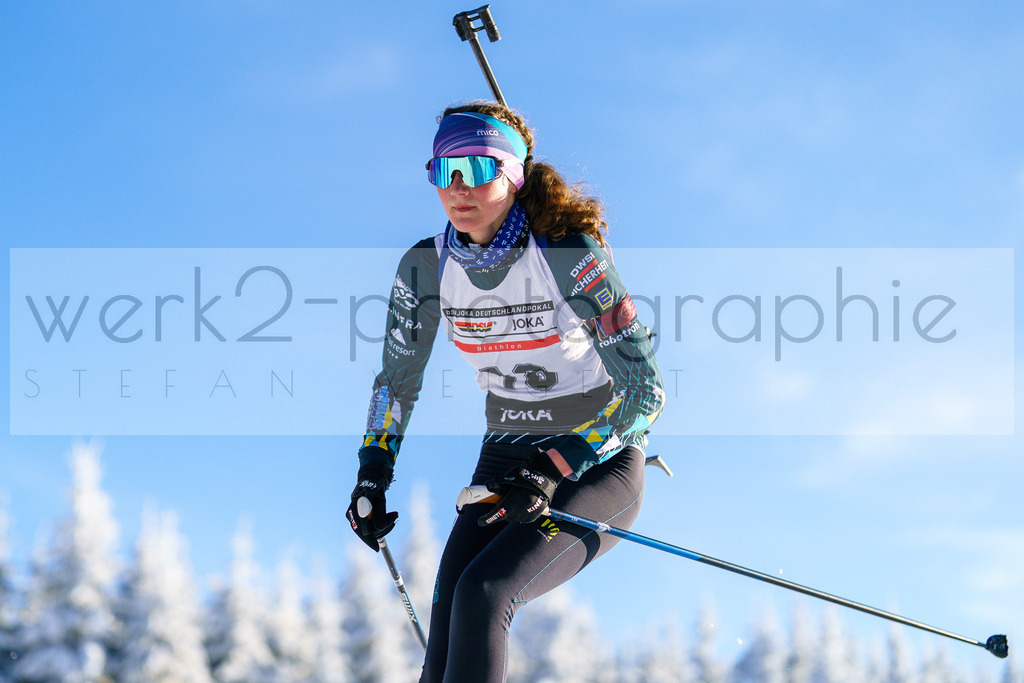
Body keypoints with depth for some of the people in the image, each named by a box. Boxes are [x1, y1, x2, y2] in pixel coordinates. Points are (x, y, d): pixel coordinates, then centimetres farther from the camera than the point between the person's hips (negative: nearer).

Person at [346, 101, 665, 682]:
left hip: (599, 464, -5)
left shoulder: (572, 257, -19)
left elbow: (646, 392, -20)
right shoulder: (426, 268, -5)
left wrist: (556, 467, -29)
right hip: (508, 461, 5)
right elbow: (399, 379, 12)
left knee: (482, 593, -28)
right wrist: (374, 471, -1)